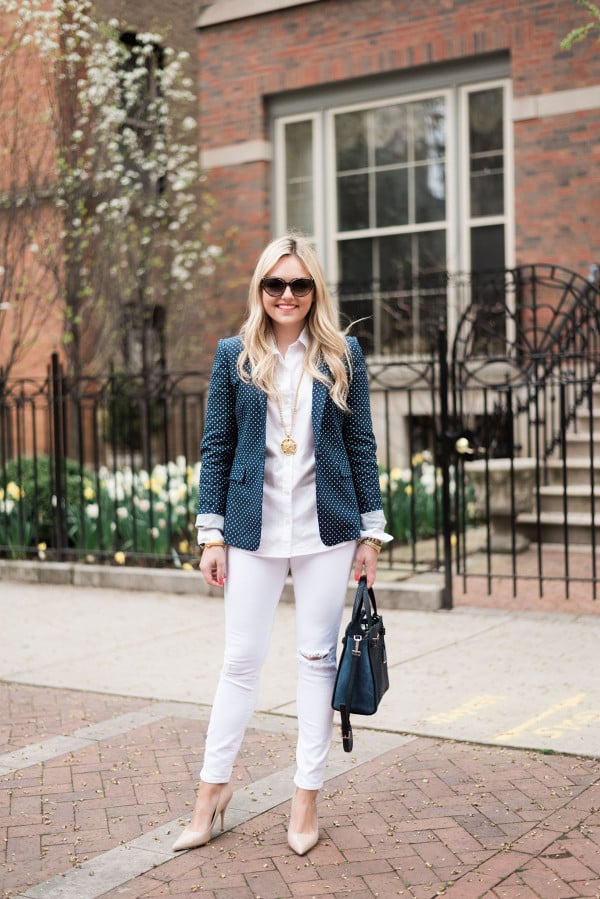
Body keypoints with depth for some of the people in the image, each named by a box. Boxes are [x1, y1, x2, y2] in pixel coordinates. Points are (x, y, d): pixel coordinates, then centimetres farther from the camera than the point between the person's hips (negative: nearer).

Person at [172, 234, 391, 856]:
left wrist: (370, 532, 2)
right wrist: (211, 533, 0)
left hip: (326, 527, 0)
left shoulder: (342, 355, 5)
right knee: (241, 659, 6)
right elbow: (215, 447, 5)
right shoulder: (234, 355, 4)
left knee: (317, 658, 6)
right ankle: (213, 788, 20)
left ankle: (306, 796, 17)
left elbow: (361, 446, 5)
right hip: (254, 528, 0)